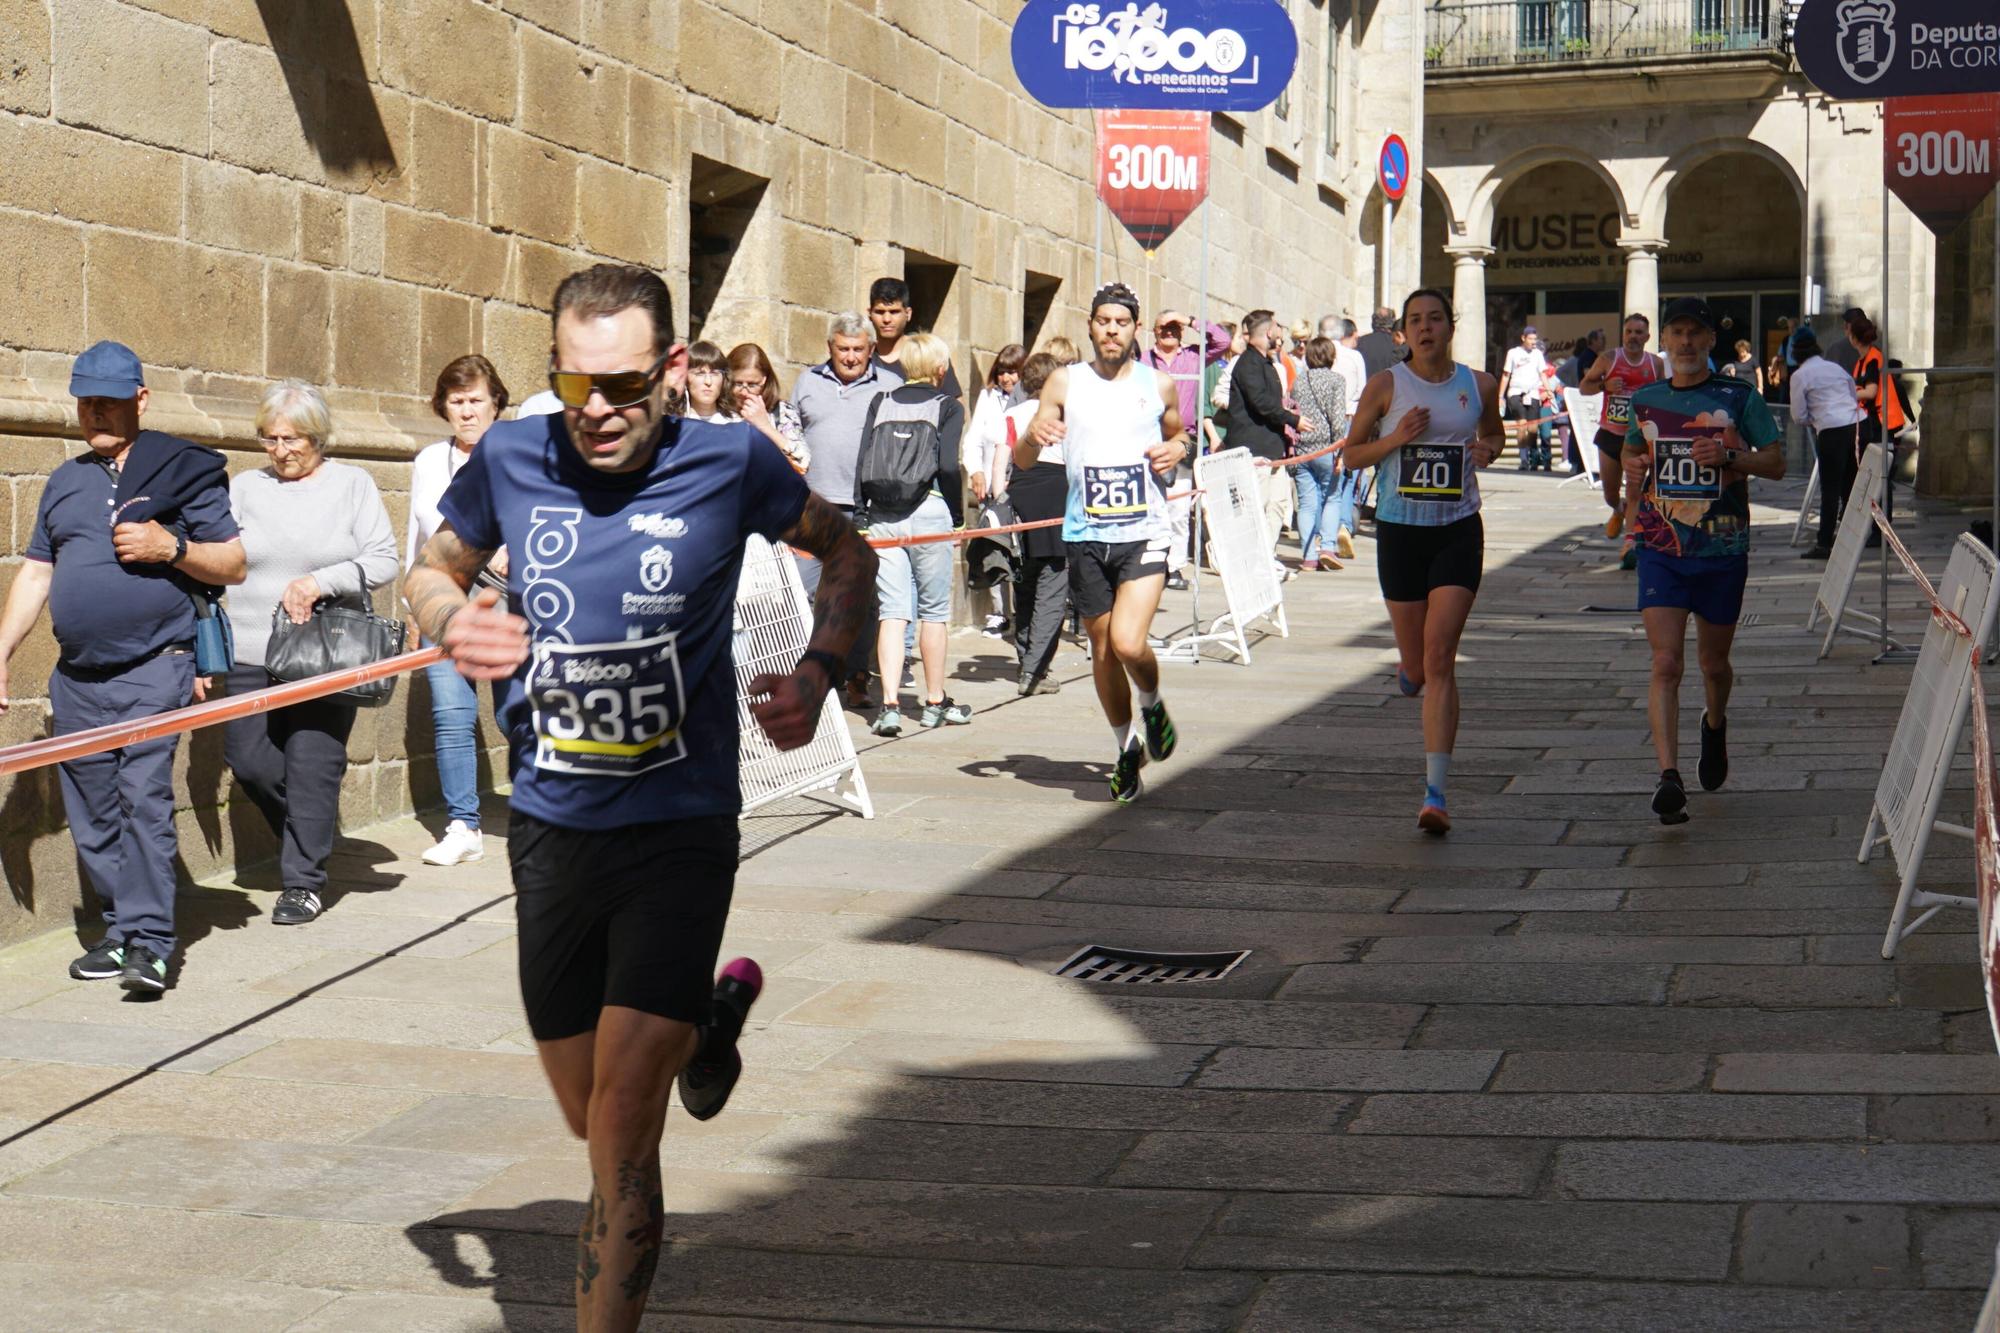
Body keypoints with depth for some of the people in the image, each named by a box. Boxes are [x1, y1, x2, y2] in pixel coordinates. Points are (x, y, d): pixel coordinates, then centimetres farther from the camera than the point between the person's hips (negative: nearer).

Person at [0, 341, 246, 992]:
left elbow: (234, 564, 2)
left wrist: (171, 548, -15)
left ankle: (150, 941, -14)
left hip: (153, 668, -5)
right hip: (77, 676, 6)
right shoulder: (65, 481, 18)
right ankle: (120, 930, 14)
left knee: (144, 797, -15)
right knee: (92, 814, 5)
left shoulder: (184, 469, 2)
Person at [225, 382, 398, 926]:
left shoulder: (352, 484, 3)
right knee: (248, 760, 0)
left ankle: (304, 882, 7)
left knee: (312, 768, -4)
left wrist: (319, 582, -15)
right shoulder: (244, 488, 9)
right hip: (252, 657, 3)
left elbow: (383, 562, -1)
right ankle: (307, 832, 27)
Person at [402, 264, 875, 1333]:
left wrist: (817, 674, -6)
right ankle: (712, 1009, 50)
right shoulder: (511, 459, -3)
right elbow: (430, 570, 15)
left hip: (680, 828, -4)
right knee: (590, 1116, 20)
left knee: (622, 1130, -14)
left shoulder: (729, 463, -8)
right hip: (551, 826, 4)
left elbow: (845, 551, 11)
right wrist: (450, 621, -9)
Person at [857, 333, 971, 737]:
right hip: (928, 513, -3)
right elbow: (948, 466, -8)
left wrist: (861, 512, 7)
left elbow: (863, 461, 5)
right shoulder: (947, 407, 1)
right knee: (934, 610, 9)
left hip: (882, 517, 3)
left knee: (893, 612, 2)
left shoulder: (881, 403, 11)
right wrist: (958, 515, 2)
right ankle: (935, 703, 18)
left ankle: (890, 704, -10)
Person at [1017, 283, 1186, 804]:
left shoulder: (1159, 385, 5)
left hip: (1144, 533, -2)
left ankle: (1152, 704, 15)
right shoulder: (1065, 383, 3)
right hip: (1085, 536, 2)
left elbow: (1178, 434, 24)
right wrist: (1034, 436, -21)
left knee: (1128, 643, -18)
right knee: (1102, 649, 11)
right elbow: (1021, 460, 2)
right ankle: (1127, 750, 30)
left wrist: (1177, 449, 0)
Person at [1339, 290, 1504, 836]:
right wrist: (1395, 439, -14)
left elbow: (1495, 433, 21)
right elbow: (1351, 452, 4)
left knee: (1439, 658, -13)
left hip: (1459, 530, -1)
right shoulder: (1385, 386, -2)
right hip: (1400, 530, 1)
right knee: (1416, 666, 9)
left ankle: (1435, 793, -13)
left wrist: (1486, 450, -3)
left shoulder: (1479, 385, 3)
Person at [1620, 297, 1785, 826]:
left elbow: (1776, 464, -1)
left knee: (1713, 662, 14)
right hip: (1660, 549, 1)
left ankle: (1715, 725, 47)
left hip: (1723, 551, 0)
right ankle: (1669, 777, -19)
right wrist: (1632, 468, 2)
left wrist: (1730, 455, -19)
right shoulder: (1645, 399, 7)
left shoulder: (1740, 397, -1)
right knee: (1665, 664, -13)